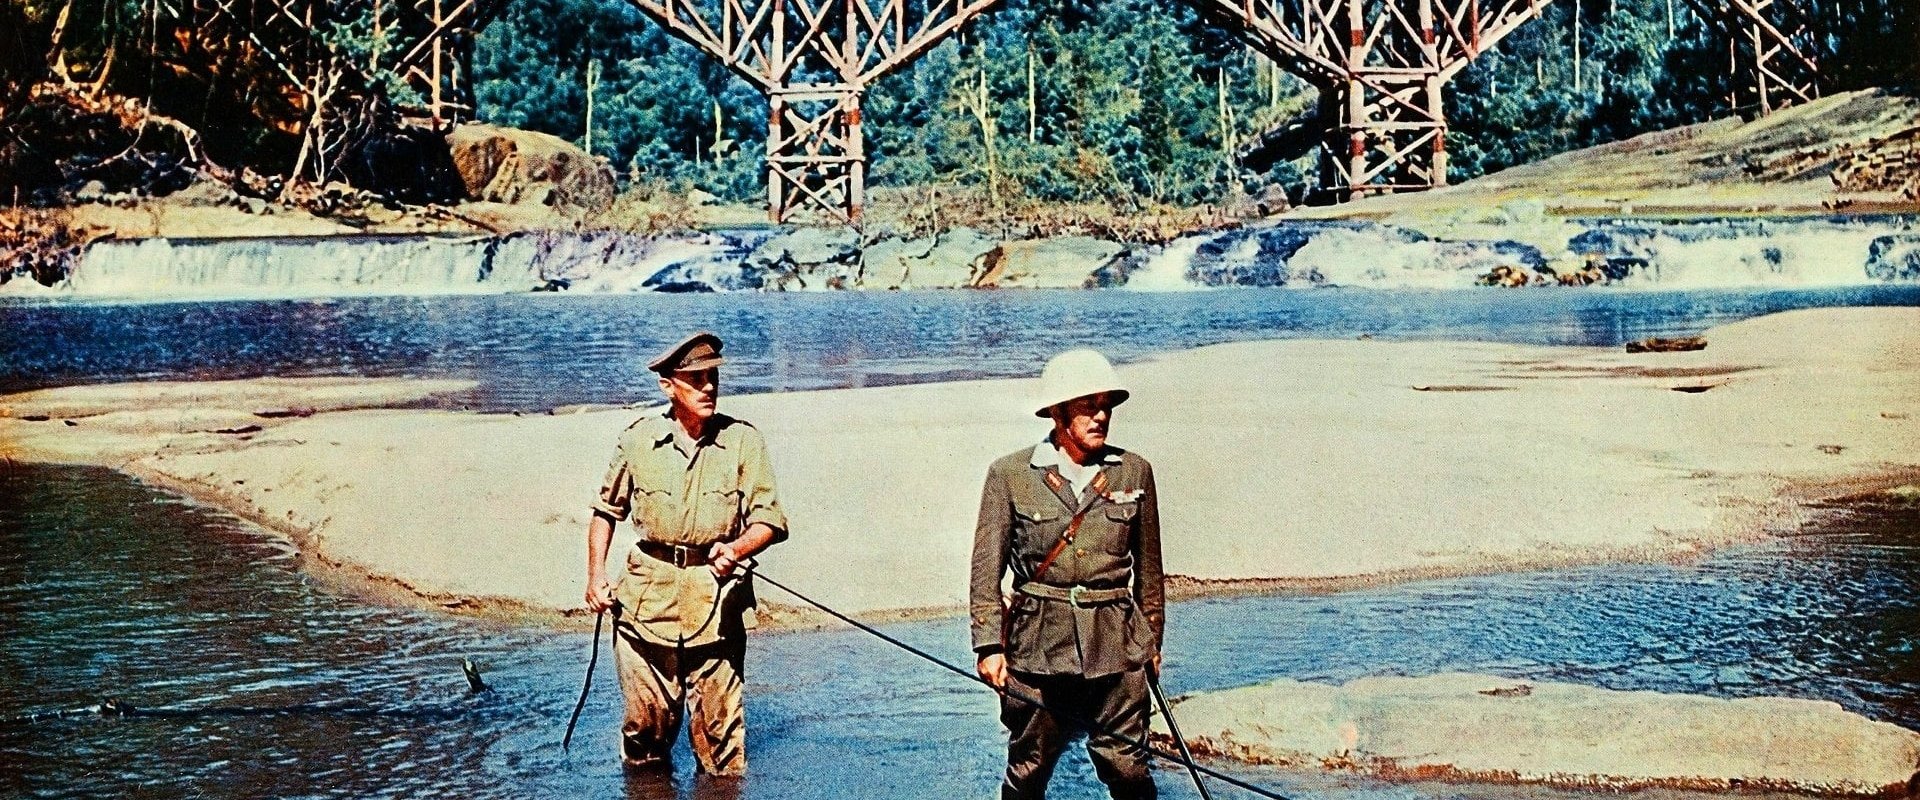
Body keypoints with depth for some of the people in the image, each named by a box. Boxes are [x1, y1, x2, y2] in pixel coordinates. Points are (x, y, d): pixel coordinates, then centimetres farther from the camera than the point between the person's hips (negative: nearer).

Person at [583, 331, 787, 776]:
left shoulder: (743, 441, -1)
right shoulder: (638, 439, 3)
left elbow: (770, 520, -2)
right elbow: (606, 510, 17)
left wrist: (736, 549, -21)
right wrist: (596, 574, 9)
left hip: (718, 602, -1)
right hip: (647, 599, 1)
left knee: (718, 723, -1)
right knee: (647, 721, 8)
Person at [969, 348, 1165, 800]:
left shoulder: (1134, 472, 5)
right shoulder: (1009, 475, -1)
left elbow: (1148, 567, 13)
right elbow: (986, 568, -1)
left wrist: (1152, 640, 16)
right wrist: (989, 646, -7)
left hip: (1117, 644, 1)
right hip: (1036, 644, -1)